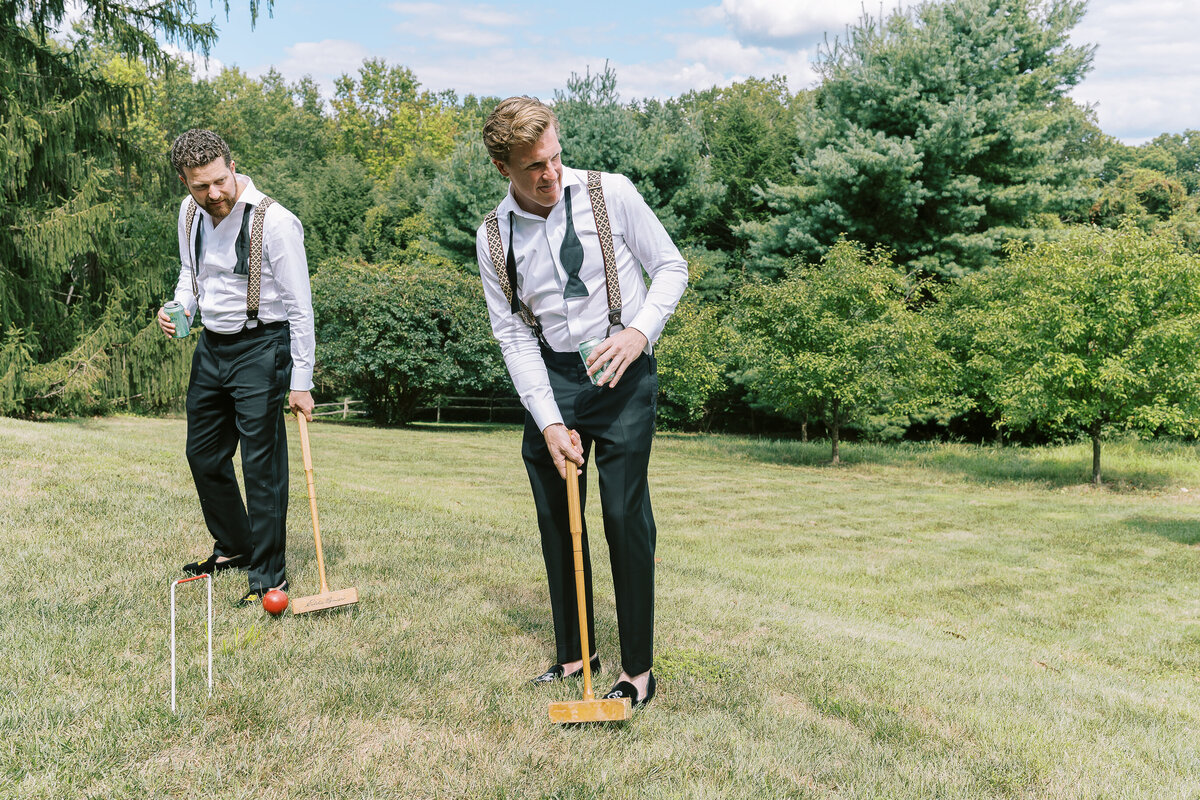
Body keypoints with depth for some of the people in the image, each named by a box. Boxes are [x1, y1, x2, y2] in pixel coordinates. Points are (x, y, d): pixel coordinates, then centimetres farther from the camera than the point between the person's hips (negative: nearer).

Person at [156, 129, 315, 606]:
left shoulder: (274, 222, -18)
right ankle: (234, 548, 35)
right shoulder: (190, 213, 4)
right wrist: (180, 308, -1)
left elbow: (299, 307, -14)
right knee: (203, 454, 15)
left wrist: (300, 382, -15)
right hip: (210, 345, 8)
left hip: (260, 347, -7)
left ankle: (268, 576, 6)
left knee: (262, 462, -6)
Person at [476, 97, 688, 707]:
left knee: (625, 514, -6)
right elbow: (514, 336, 0)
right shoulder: (493, 237, 1)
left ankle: (638, 668, 7)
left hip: (623, 372, -3)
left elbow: (671, 267, 2)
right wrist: (549, 422, -9)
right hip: (550, 377, 3)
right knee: (555, 518, 8)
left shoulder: (610, 194, -5)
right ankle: (574, 653, 25)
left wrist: (640, 330, -16)